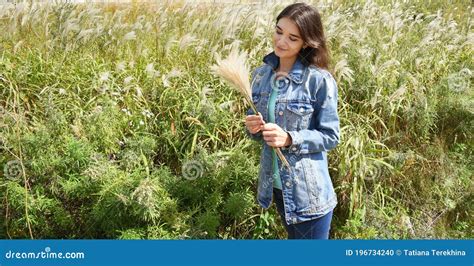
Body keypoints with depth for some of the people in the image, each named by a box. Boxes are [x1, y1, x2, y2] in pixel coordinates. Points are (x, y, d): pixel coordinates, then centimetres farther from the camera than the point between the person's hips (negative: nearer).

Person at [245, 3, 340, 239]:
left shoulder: (320, 80, -17)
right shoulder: (261, 74, 0)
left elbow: (330, 136, -12)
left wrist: (289, 139, -25)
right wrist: (253, 128, -13)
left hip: (309, 192, -5)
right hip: (274, 184, 5)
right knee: (294, 238, 26)